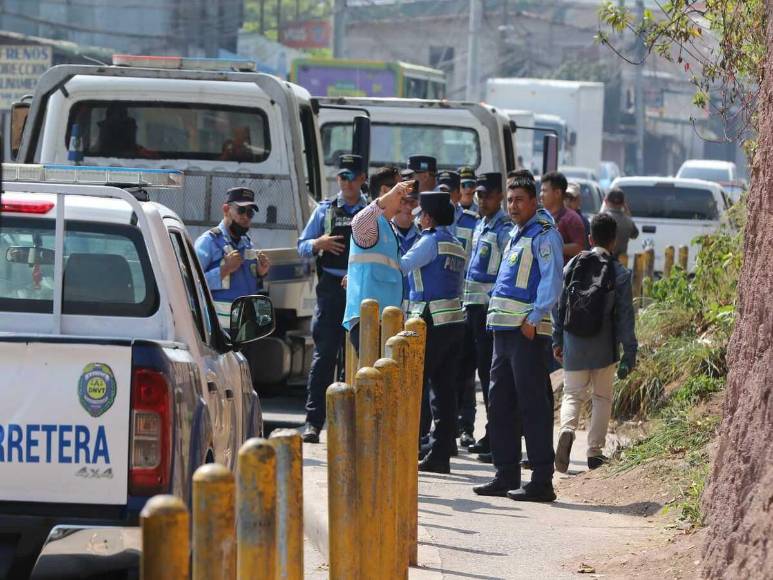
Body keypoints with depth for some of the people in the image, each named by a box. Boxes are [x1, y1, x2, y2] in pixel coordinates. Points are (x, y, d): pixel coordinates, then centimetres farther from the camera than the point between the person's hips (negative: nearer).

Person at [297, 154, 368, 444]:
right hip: (331, 287, 0)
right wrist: (319, 243, -10)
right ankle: (313, 422, -9)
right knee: (324, 354, -6)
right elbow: (302, 246, 13)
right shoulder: (325, 210, 12)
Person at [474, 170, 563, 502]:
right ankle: (506, 476, 18)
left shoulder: (544, 234, -7)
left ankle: (541, 481, -8)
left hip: (528, 330, -9)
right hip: (504, 330, 9)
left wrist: (533, 318, -21)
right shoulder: (515, 234, 20)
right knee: (500, 403, 11)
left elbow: (551, 281, -15)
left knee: (532, 404, -9)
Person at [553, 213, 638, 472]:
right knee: (602, 397, 13)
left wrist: (557, 340, 15)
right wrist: (629, 353, -3)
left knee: (573, 394, 9)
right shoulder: (620, 273, -7)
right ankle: (595, 451, 11)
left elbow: (560, 305, 6)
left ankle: (567, 429, -21)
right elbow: (625, 316, -7)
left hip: (574, 344, 1)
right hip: (604, 348, -1)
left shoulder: (573, 265, 1)